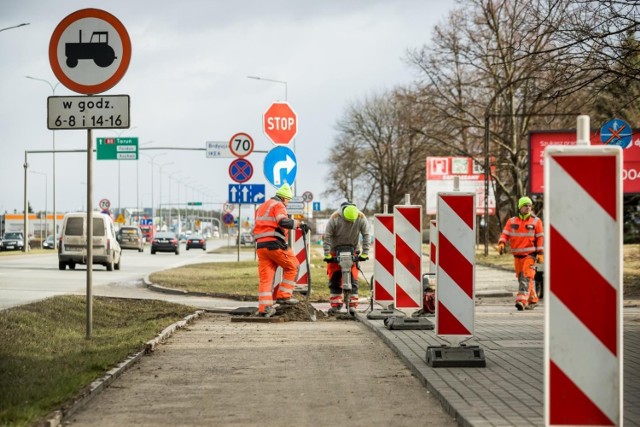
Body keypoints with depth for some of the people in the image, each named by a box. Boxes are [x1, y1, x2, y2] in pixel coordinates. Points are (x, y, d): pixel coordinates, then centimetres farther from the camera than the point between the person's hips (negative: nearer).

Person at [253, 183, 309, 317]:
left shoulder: (261, 207, 24)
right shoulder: (278, 206, -3)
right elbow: (283, 221, -22)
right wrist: (299, 224, -17)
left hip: (260, 245, 8)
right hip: (274, 244, -8)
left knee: (265, 277, 5)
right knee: (292, 266, 10)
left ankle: (264, 307, -3)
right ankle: (284, 296, 4)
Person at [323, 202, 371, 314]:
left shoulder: (361, 218, -18)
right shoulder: (335, 218, -23)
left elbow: (366, 235, -10)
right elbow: (327, 236, -18)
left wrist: (364, 253, -14)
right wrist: (327, 255, -19)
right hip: (335, 251, -1)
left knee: (353, 279, -5)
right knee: (334, 278, -2)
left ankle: (352, 305, -2)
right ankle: (335, 305, 3)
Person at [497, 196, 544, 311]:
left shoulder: (536, 221, 1)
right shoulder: (512, 221, 8)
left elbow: (540, 238, 1)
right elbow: (505, 234, 3)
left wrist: (540, 253, -5)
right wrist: (501, 243, -17)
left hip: (530, 254, -4)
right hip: (517, 255, 4)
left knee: (526, 277, -17)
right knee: (521, 278, 10)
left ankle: (521, 300, -27)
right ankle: (532, 300, 24)